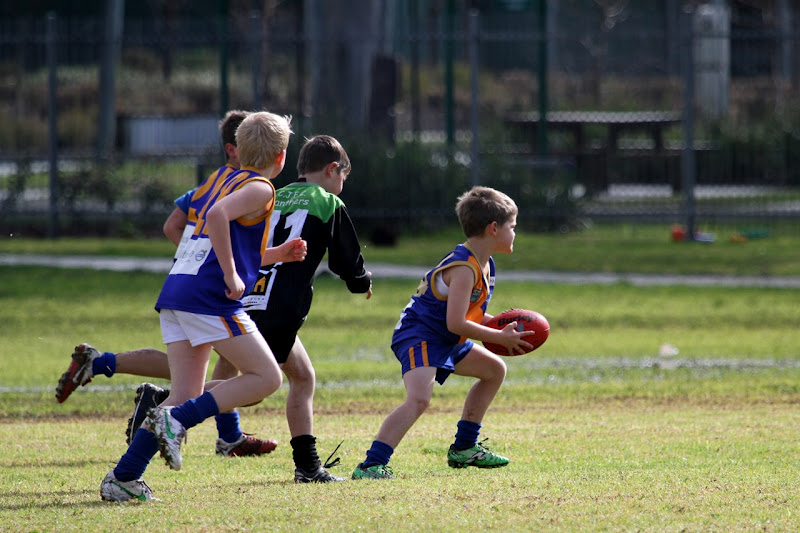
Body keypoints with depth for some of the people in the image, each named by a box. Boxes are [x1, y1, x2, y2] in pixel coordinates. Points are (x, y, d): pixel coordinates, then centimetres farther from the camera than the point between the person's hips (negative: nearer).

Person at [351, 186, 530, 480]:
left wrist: (500, 325, 10)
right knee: (419, 398, -32)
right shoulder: (463, 269, -22)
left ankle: (464, 449, 29)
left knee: (494, 370, 25)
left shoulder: (483, 265, 11)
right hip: (418, 337, -11)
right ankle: (370, 465, -39)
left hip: (445, 342, 11)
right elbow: (456, 323, -27)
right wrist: (500, 338, -17)